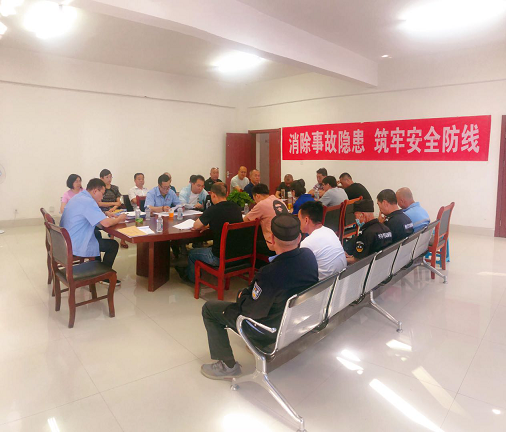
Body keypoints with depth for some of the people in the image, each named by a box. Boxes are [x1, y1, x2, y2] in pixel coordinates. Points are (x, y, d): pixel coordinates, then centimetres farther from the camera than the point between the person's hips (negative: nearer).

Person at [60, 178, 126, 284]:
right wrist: (119, 219, -8)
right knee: (113, 245, 2)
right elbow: (106, 223, -27)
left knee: (97, 235, 31)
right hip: (76, 246, -10)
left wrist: (106, 213, 11)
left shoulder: (78, 197, 9)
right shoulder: (88, 201, -22)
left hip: (67, 242, 10)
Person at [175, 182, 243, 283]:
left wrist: (204, 225, 14)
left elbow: (195, 226, -8)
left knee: (192, 253, 22)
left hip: (220, 257, -6)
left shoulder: (213, 210, -20)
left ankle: (191, 277, 49)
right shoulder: (236, 207, -1)